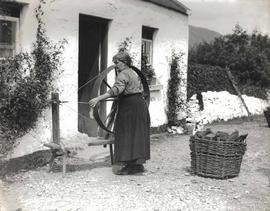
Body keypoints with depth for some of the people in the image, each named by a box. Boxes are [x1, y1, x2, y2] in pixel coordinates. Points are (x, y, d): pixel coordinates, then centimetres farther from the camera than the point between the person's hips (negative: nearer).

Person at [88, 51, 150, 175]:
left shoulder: (123, 74, -12)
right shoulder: (133, 73, 19)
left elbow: (116, 90, -28)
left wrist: (98, 99, -34)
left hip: (129, 107, -10)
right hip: (140, 104, 10)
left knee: (128, 135, -7)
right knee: (136, 135, 12)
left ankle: (131, 165, -6)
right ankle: (138, 164, 17)